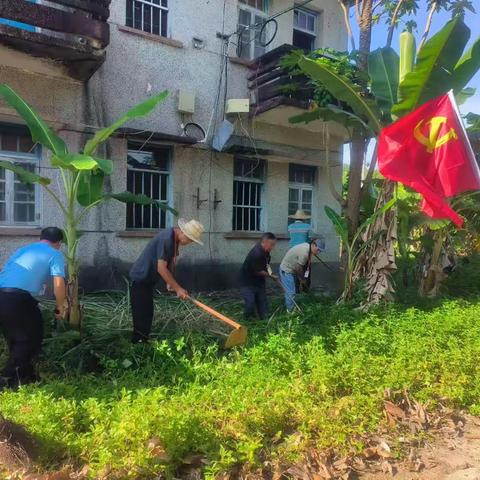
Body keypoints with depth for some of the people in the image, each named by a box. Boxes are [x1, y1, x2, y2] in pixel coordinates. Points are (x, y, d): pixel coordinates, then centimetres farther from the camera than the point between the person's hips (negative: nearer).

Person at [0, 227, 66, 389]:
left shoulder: (23, 249, 27)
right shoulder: (55, 254, 6)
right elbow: (58, 284, -5)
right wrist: (60, 307, 10)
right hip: (19, 298, -7)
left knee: (15, 339, 22)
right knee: (31, 339, 11)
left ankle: (25, 375, 32)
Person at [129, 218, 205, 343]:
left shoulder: (175, 238, 3)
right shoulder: (166, 239, -27)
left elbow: (170, 263, 10)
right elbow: (161, 268, -29)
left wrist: (171, 283, 0)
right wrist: (178, 288, -25)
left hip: (147, 280, 10)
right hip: (140, 280, -10)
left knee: (147, 314, 16)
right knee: (142, 316, -7)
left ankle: (143, 342, 26)